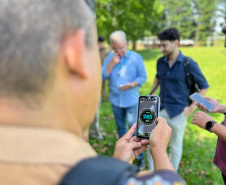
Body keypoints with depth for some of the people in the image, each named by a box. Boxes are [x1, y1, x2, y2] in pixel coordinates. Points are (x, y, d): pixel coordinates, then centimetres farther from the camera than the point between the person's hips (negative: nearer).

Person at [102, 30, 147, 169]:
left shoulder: (136, 58, -8)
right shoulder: (110, 58, -1)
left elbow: (143, 77, -8)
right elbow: (103, 77, -6)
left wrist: (131, 85, -24)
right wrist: (112, 64, -18)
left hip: (131, 100, -3)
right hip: (115, 99, 4)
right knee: (121, 127, 18)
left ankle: (140, 156, 16)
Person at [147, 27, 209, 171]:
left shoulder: (189, 64, -14)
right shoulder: (161, 62, 0)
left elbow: (204, 87, -5)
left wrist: (192, 107, -11)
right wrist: (152, 93, 11)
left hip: (178, 112, -4)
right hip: (160, 109, 5)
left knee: (175, 146, 12)